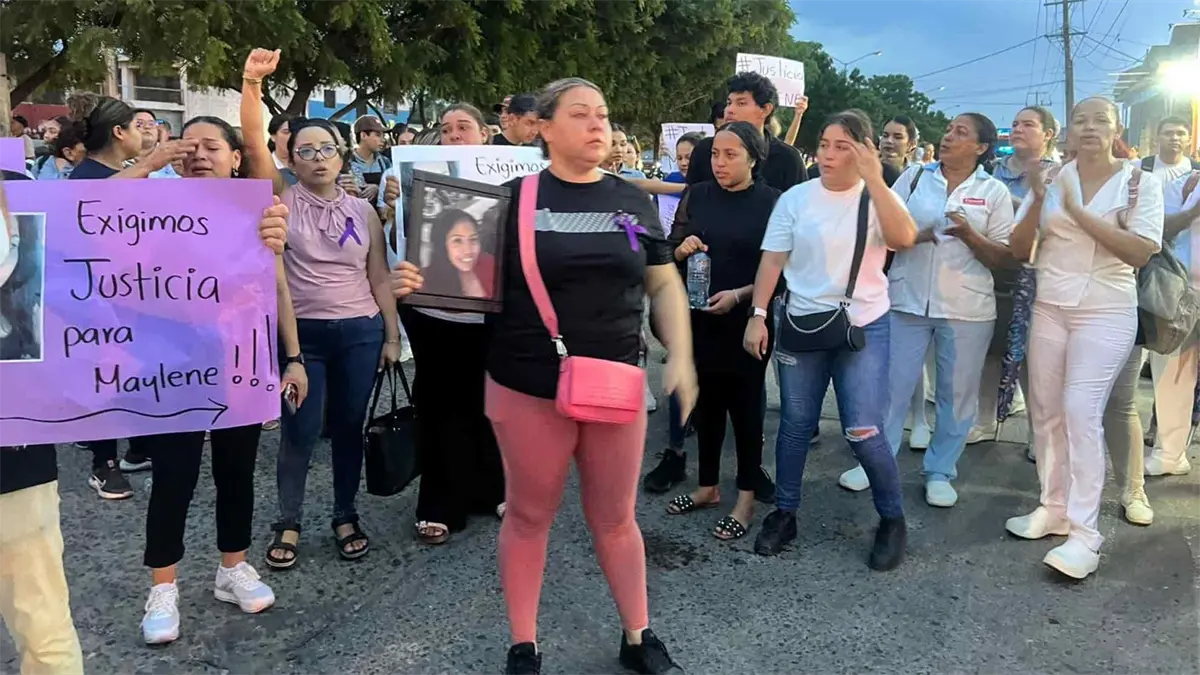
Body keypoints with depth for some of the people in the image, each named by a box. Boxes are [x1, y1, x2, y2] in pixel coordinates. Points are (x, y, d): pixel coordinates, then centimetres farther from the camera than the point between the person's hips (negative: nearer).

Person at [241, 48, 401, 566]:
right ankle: (288, 525, 21)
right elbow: (253, 145, -14)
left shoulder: (363, 211, 6)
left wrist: (392, 335, 4)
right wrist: (252, 82, -24)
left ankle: (346, 517, 26)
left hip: (360, 333, 2)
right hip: (301, 334, -2)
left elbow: (379, 278, 7)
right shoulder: (282, 201, 0)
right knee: (300, 433, 3)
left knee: (349, 428, 11)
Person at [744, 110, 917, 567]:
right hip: (801, 324, 2)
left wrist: (874, 179, -21)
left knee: (863, 432, -5)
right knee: (795, 424, 10)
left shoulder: (877, 198, -1)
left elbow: (905, 238, -20)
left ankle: (892, 519, 16)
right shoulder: (796, 198, 1)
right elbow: (772, 260, 0)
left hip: (863, 327, -2)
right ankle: (784, 513, 25)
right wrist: (758, 315, -8)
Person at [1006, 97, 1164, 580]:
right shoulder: (1051, 179, 5)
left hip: (1106, 313, -4)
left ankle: (1084, 533, -9)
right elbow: (1020, 250, 3)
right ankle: (1054, 508, 20)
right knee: (1046, 412, 6)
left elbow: (1141, 252, -14)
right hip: (1049, 308, 4)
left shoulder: (1141, 182, -3)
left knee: (1081, 413, -14)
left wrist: (1078, 211, -19)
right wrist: (1038, 200, -13)